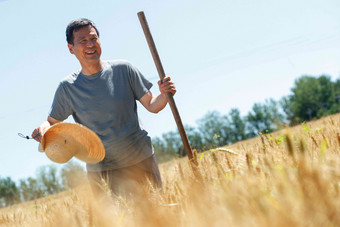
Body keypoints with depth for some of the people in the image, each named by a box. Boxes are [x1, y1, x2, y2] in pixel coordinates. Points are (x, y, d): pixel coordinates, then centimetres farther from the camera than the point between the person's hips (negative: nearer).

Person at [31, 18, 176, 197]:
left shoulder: (122, 69, -2)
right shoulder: (68, 88, -2)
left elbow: (151, 105, 2)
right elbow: (52, 121, 8)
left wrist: (164, 95, -18)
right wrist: (43, 129, -14)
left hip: (141, 160, 1)